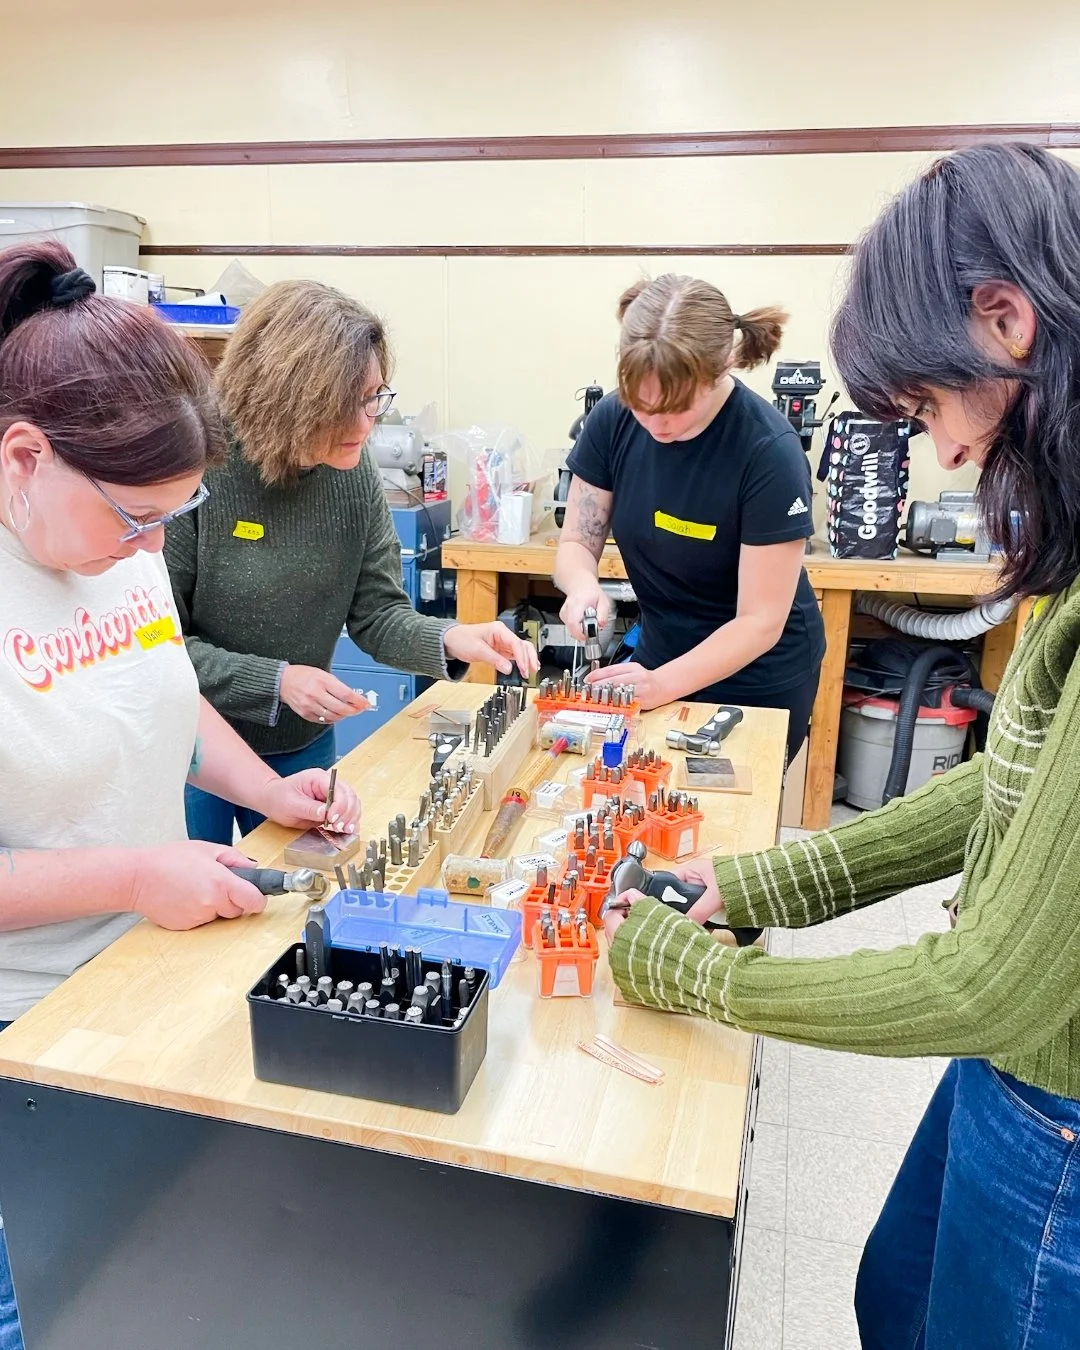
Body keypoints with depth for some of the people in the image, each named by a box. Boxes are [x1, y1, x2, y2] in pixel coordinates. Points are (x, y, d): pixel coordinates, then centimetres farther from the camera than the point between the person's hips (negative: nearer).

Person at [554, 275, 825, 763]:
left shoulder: (770, 452, -27)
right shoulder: (612, 420, -14)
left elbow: (761, 621, -25)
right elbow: (576, 543, -5)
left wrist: (660, 685, -37)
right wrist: (584, 586, -28)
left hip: (760, 677, -4)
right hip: (661, 653, 5)